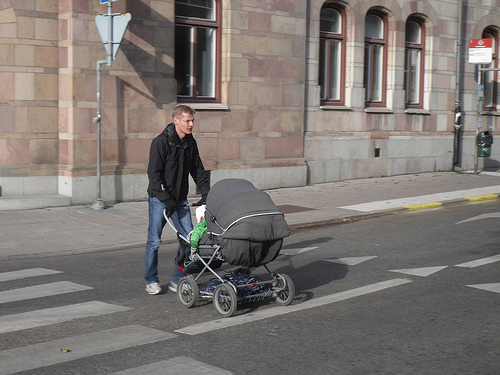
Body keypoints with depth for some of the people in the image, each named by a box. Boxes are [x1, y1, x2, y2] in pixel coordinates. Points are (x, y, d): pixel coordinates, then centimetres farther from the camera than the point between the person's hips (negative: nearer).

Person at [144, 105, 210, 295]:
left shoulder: (190, 143, 5)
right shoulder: (161, 142, -14)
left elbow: (197, 170, 13)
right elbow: (153, 174, -16)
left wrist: (206, 192, 2)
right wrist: (166, 199, -22)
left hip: (180, 200, 6)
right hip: (159, 199, -5)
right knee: (154, 240, 1)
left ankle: (178, 279, 12)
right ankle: (151, 281, 16)